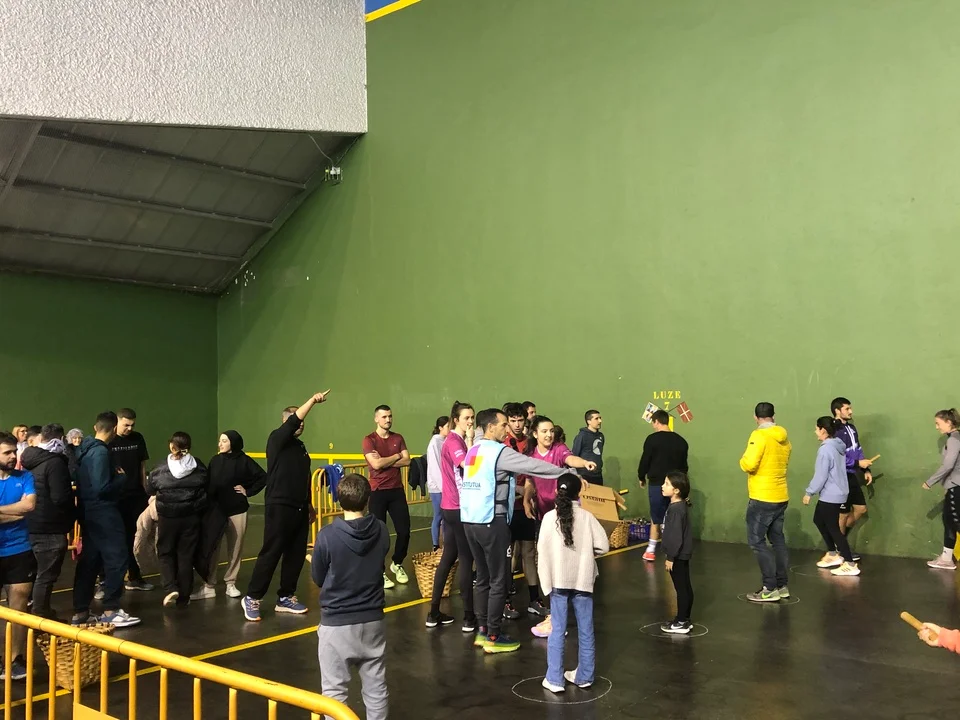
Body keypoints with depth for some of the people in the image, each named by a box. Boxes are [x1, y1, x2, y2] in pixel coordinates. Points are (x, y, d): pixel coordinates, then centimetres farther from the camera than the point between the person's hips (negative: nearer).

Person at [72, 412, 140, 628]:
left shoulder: (83, 449, 9)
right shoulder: (101, 452, -18)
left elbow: (80, 481, 16)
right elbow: (102, 488, -23)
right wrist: (122, 478, -7)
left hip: (87, 511, 9)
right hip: (103, 513, -9)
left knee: (88, 561, 13)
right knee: (116, 559, -3)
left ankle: (80, 612, 18)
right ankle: (110, 612, 1)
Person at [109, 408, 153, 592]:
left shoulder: (138, 439, 7)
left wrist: (145, 491, 10)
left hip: (137, 495, 4)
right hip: (115, 497, -4)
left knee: (136, 537, 9)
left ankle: (134, 577, 22)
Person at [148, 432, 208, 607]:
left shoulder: (161, 469, -8)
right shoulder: (199, 467, -3)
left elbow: (150, 489, 6)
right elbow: (207, 490, 6)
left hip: (168, 517, -2)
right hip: (192, 517, 2)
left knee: (165, 553, 14)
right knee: (186, 555, 9)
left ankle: (170, 588, -6)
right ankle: (184, 596, 13)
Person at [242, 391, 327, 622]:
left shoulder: (300, 446, 15)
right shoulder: (277, 439, -6)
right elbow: (293, 421, -24)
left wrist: (309, 505, 21)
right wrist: (312, 400, -27)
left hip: (299, 508, 8)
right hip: (279, 507, -8)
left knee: (296, 554, 9)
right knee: (271, 553, -5)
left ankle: (285, 598, 19)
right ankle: (252, 598, 5)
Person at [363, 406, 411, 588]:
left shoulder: (398, 438, 9)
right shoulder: (369, 440, -6)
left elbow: (407, 461, -2)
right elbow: (376, 464, -19)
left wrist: (384, 461, -13)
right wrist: (396, 456, -5)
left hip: (397, 490, 4)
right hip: (378, 492, -4)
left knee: (404, 530, 5)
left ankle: (397, 564, 28)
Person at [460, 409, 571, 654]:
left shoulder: (473, 451, 15)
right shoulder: (499, 451, -11)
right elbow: (534, 465, -15)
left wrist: (517, 490, 22)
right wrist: (568, 473, -11)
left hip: (470, 521, 9)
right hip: (491, 522, -9)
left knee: (483, 578, 16)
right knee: (498, 581, 0)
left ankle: (482, 631, 21)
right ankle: (493, 638, 6)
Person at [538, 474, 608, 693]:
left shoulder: (550, 517, -7)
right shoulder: (587, 517, -4)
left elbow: (541, 549, -9)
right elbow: (603, 546, -6)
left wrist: (556, 555, 7)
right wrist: (585, 553, 10)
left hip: (558, 580, -1)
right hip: (583, 580, 1)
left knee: (558, 630, 6)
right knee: (585, 631, 13)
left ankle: (554, 679, 8)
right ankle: (584, 676, 22)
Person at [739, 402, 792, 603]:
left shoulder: (759, 436, -16)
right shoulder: (783, 438, 8)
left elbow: (749, 465, -22)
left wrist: (743, 459, -3)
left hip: (762, 498, -8)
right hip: (780, 496, 8)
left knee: (757, 541, -1)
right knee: (778, 539, 15)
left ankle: (770, 589, -3)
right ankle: (782, 586, 20)